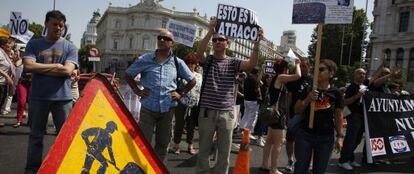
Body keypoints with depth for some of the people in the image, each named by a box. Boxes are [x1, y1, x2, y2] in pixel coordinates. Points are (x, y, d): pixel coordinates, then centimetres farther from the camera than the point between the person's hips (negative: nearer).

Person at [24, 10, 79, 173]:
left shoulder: (70, 47, 2)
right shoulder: (34, 44, 5)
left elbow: (67, 71, -12)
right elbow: (28, 66, -10)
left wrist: (40, 69, -8)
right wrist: (55, 66, -11)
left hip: (62, 97, 0)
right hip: (38, 97, 1)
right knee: (36, 135, 11)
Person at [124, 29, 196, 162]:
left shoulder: (177, 63, 3)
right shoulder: (145, 60, 0)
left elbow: (192, 81, 15)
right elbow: (128, 75, 12)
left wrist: (181, 93, 5)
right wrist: (137, 90, 3)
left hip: (168, 109, 2)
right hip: (148, 108, -2)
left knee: (163, 143, 13)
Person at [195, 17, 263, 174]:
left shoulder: (233, 63, 4)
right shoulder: (207, 60, 3)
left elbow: (252, 64, -12)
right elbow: (199, 52, -19)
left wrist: (257, 42, -25)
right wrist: (210, 31, -28)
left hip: (227, 113, 1)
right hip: (207, 111, 0)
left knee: (224, 152, 11)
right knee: (204, 150, 11)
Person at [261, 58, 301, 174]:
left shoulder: (277, 79, 14)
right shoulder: (280, 77, -12)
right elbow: (298, 75, -22)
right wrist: (297, 64, -6)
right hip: (277, 113, -10)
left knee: (270, 140, 14)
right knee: (279, 142, -6)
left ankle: (264, 164, 21)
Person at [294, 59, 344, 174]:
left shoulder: (336, 93, 1)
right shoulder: (308, 89, 1)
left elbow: (338, 116, 6)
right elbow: (297, 111, 3)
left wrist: (340, 136, 3)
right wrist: (307, 100, -14)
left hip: (326, 138, 0)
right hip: (305, 134, 0)